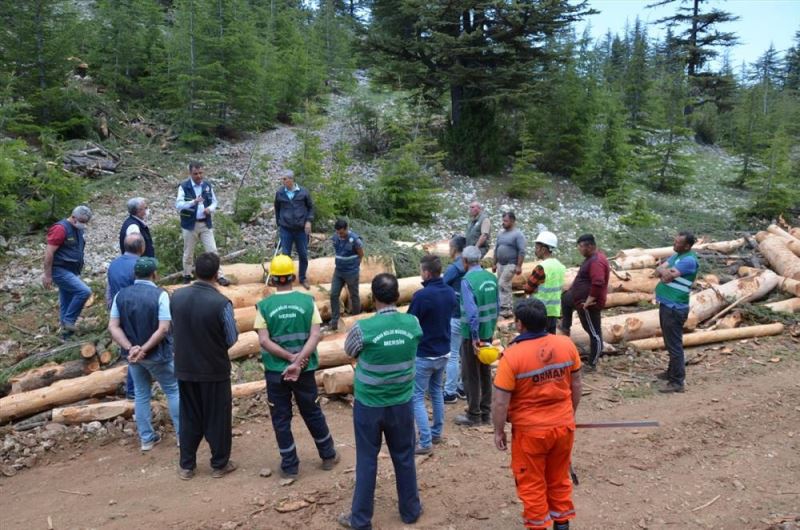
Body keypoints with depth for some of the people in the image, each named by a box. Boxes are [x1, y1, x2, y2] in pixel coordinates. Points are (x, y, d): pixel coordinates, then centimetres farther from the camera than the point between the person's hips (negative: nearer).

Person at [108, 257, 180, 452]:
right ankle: (182, 433, 18)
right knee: (173, 391, 12)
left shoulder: (121, 295, -2)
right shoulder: (160, 295, -17)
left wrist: (131, 347, -16)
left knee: (141, 395, 17)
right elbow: (163, 329, -23)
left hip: (132, 354, 5)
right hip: (157, 354, -4)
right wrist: (144, 349, -19)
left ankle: (146, 438, 24)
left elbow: (113, 327, -8)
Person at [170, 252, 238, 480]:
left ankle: (186, 465, 28)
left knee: (189, 417, 18)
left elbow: (173, 330, 6)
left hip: (185, 368, 4)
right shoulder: (221, 303, -22)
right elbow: (232, 339, -12)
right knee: (217, 417, 12)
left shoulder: (177, 296, -8)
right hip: (215, 370, -4)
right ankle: (219, 464, 25)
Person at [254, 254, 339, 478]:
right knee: (313, 413, 19)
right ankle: (328, 456, 31)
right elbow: (315, 336, -14)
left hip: (275, 371, -1)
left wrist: (291, 357, -12)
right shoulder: (307, 300, -5)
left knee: (281, 419, 12)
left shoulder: (264, 305, -7)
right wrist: (298, 362, -18)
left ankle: (290, 466, 20)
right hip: (305, 369, 1)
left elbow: (264, 341, -13)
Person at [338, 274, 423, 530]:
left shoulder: (363, 328, -20)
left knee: (367, 461, 11)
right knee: (404, 458, 18)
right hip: (401, 404, 3)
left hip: (368, 406, -3)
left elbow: (349, 352, 0)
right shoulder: (413, 323, -10)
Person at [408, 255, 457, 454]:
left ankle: (425, 442, 4)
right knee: (436, 392, 22)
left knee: (417, 397, 4)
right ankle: (436, 433, 32)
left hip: (424, 355, -7)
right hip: (444, 352, 7)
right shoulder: (450, 293, 0)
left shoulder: (422, 295, -24)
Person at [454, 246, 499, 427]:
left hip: (472, 334, -7)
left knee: (471, 375, 5)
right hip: (488, 332, 7)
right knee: (485, 372, 16)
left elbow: (472, 312, -23)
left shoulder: (467, 281, -19)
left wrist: (475, 337, -17)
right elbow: (497, 306, 9)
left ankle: (474, 415, 13)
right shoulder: (491, 277, 3)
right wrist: (490, 328, 17)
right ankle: (485, 413, 26)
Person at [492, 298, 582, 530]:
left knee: (532, 484, 15)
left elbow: (500, 402, -18)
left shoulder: (512, 355, -22)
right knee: (559, 479, 24)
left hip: (530, 431, -5)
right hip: (564, 426, 5)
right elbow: (576, 385, 4)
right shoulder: (566, 345, -8)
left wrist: (499, 432, -3)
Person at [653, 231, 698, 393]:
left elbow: (667, 276, -23)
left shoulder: (689, 260, -18)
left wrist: (663, 271, -3)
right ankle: (672, 372, 32)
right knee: (670, 343, 19)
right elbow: (658, 270, 7)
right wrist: (665, 272, -14)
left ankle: (677, 382, 0)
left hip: (674, 308, -10)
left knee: (674, 345, -5)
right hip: (666, 304, 10)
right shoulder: (676, 255, 13)